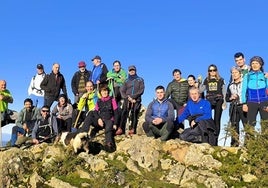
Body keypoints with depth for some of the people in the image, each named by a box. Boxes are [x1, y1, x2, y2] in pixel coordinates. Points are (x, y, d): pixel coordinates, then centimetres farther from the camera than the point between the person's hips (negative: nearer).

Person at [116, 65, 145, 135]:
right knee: (124, 112, -16)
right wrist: (127, 97, -9)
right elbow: (122, 90, 10)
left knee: (134, 113, -13)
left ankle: (132, 129, -19)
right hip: (127, 100, 1)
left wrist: (132, 97, -8)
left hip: (136, 100, -1)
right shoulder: (126, 81, 21)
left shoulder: (140, 80, 15)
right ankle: (121, 129, -24)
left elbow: (141, 90, 3)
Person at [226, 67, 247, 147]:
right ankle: (234, 145, 6)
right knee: (234, 128, 3)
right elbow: (226, 98, 19)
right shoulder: (230, 85, 16)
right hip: (234, 108, 4)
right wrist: (231, 98, -2)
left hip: (243, 107, -4)